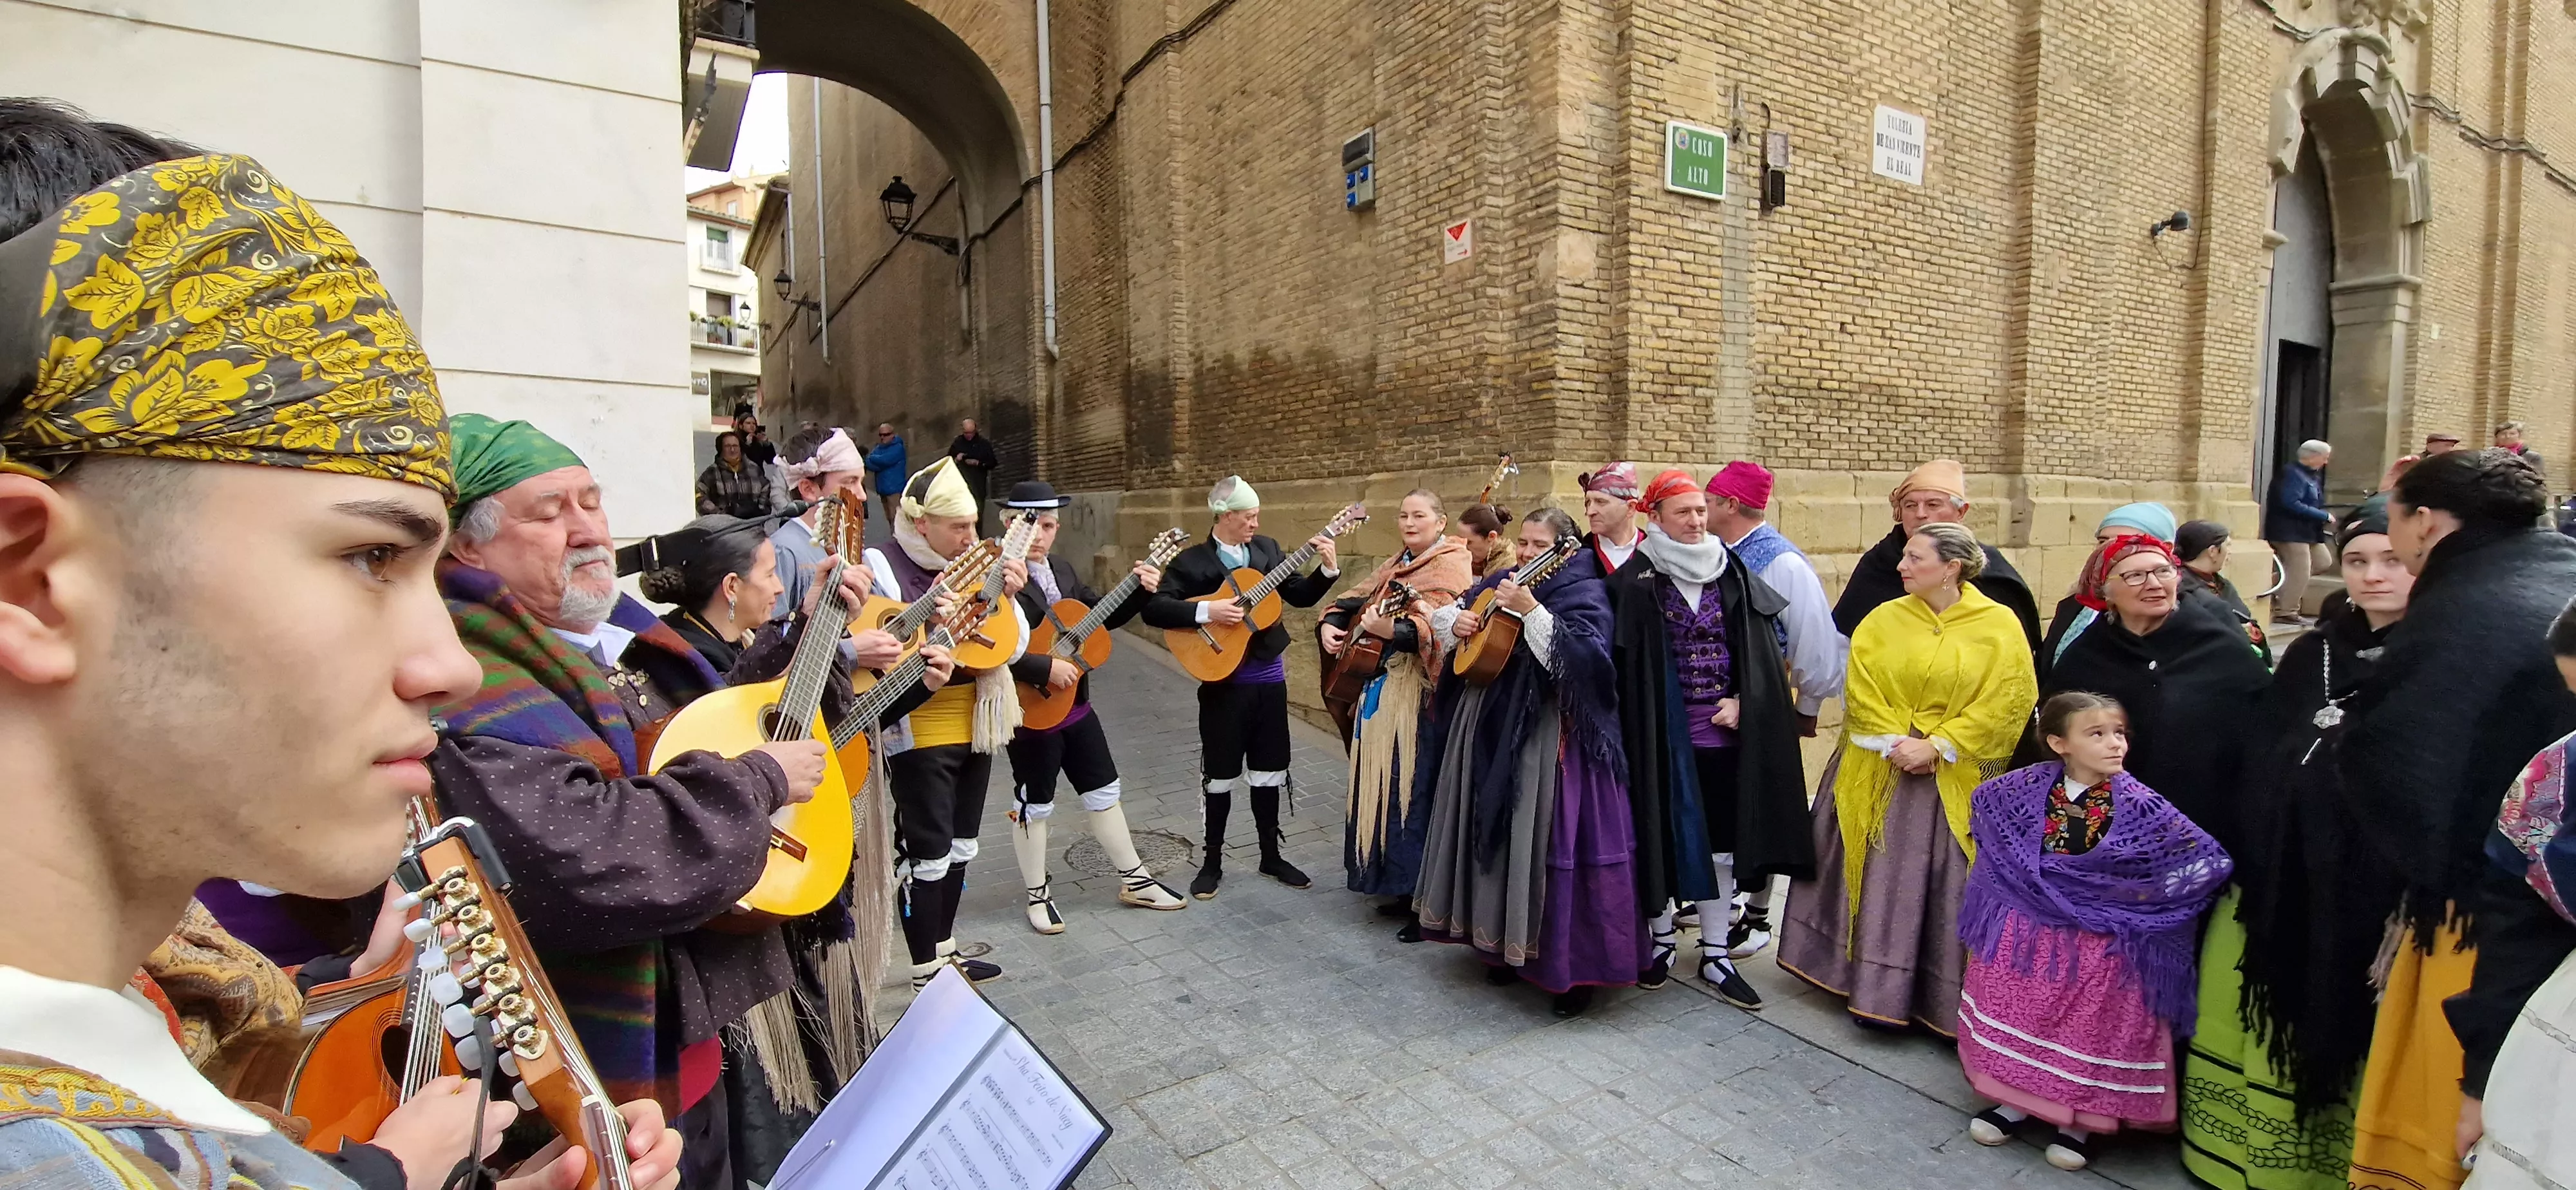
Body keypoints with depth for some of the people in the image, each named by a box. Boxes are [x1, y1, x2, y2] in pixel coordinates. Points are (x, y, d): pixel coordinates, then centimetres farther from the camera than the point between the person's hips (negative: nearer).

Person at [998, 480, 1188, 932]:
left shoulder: (1062, 569, 8)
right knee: (1035, 805, 9)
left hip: (1076, 705, 8)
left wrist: (1141, 590, 0)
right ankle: (1038, 895, 27)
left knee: (1104, 791, 15)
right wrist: (1046, 668, -27)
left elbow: (1102, 616, 14)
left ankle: (1134, 880, 28)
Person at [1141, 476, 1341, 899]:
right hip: (1224, 680, -4)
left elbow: (1301, 596, 9)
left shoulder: (1267, 549, 5)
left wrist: (1327, 567, -7)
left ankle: (1271, 855, 28)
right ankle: (1212, 861, 21)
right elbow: (1153, 609, -16)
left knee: (1269, 770, 13)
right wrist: (1207, 611, -25)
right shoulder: (1191, 561, -9)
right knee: (1222, 775, 5)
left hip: (1270, 677, 4)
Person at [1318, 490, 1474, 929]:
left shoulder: (1451, 564, -8)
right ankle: (1401, 890, 25)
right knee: (1380, 787, 12)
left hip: (1416, 696, -9)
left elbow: (1439, 627, -24)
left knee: (1412, 790, -8)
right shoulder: (1394, 566, 18)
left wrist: (1392, 629, -39)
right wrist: (1330, 624, -1)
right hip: (1377, 691, 9)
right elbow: (1354, 600, 19)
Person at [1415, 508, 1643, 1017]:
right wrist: (1455, 620, 0)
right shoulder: (1501, 583, 12)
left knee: (1548, 840, -6)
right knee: (1493, 835, 14)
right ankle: (1505, 943, 30)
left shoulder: (1584, 593, -8)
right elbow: (1442, 614, 21)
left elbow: (1574, 659, -24)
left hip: (1546, 738, -7)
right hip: (1489, 729, 7)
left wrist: (1531, 611, -30)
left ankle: (1571, 966, 8)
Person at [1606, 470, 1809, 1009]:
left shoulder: (1733, 573, 5)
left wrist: (1742, 701, -5)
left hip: (1725, 728, 3)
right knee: (1665, 833, 7)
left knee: (1721, 839, 8)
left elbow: (1765, 647, 7)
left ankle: (1715, 953, 21)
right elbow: (1624, 660, -6)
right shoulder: (1636, 580, -5)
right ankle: (1663, 938, 26)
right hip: (1662, 732, -3)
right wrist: (1634, 729, -12)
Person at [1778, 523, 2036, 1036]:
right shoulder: (1883, 618, 3)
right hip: (1879, 773, 2)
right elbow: (1860, 690, -1)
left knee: (1946, 889, 3)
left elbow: (2006, 702, -8)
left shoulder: (2000, 624, -3)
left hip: (1957, 779, -2)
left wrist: (1937, 747, -14)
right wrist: (1895, 743, -13)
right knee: (1879, 883, 5)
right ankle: (1877, 988, 18)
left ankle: (1944, 1000, 18)